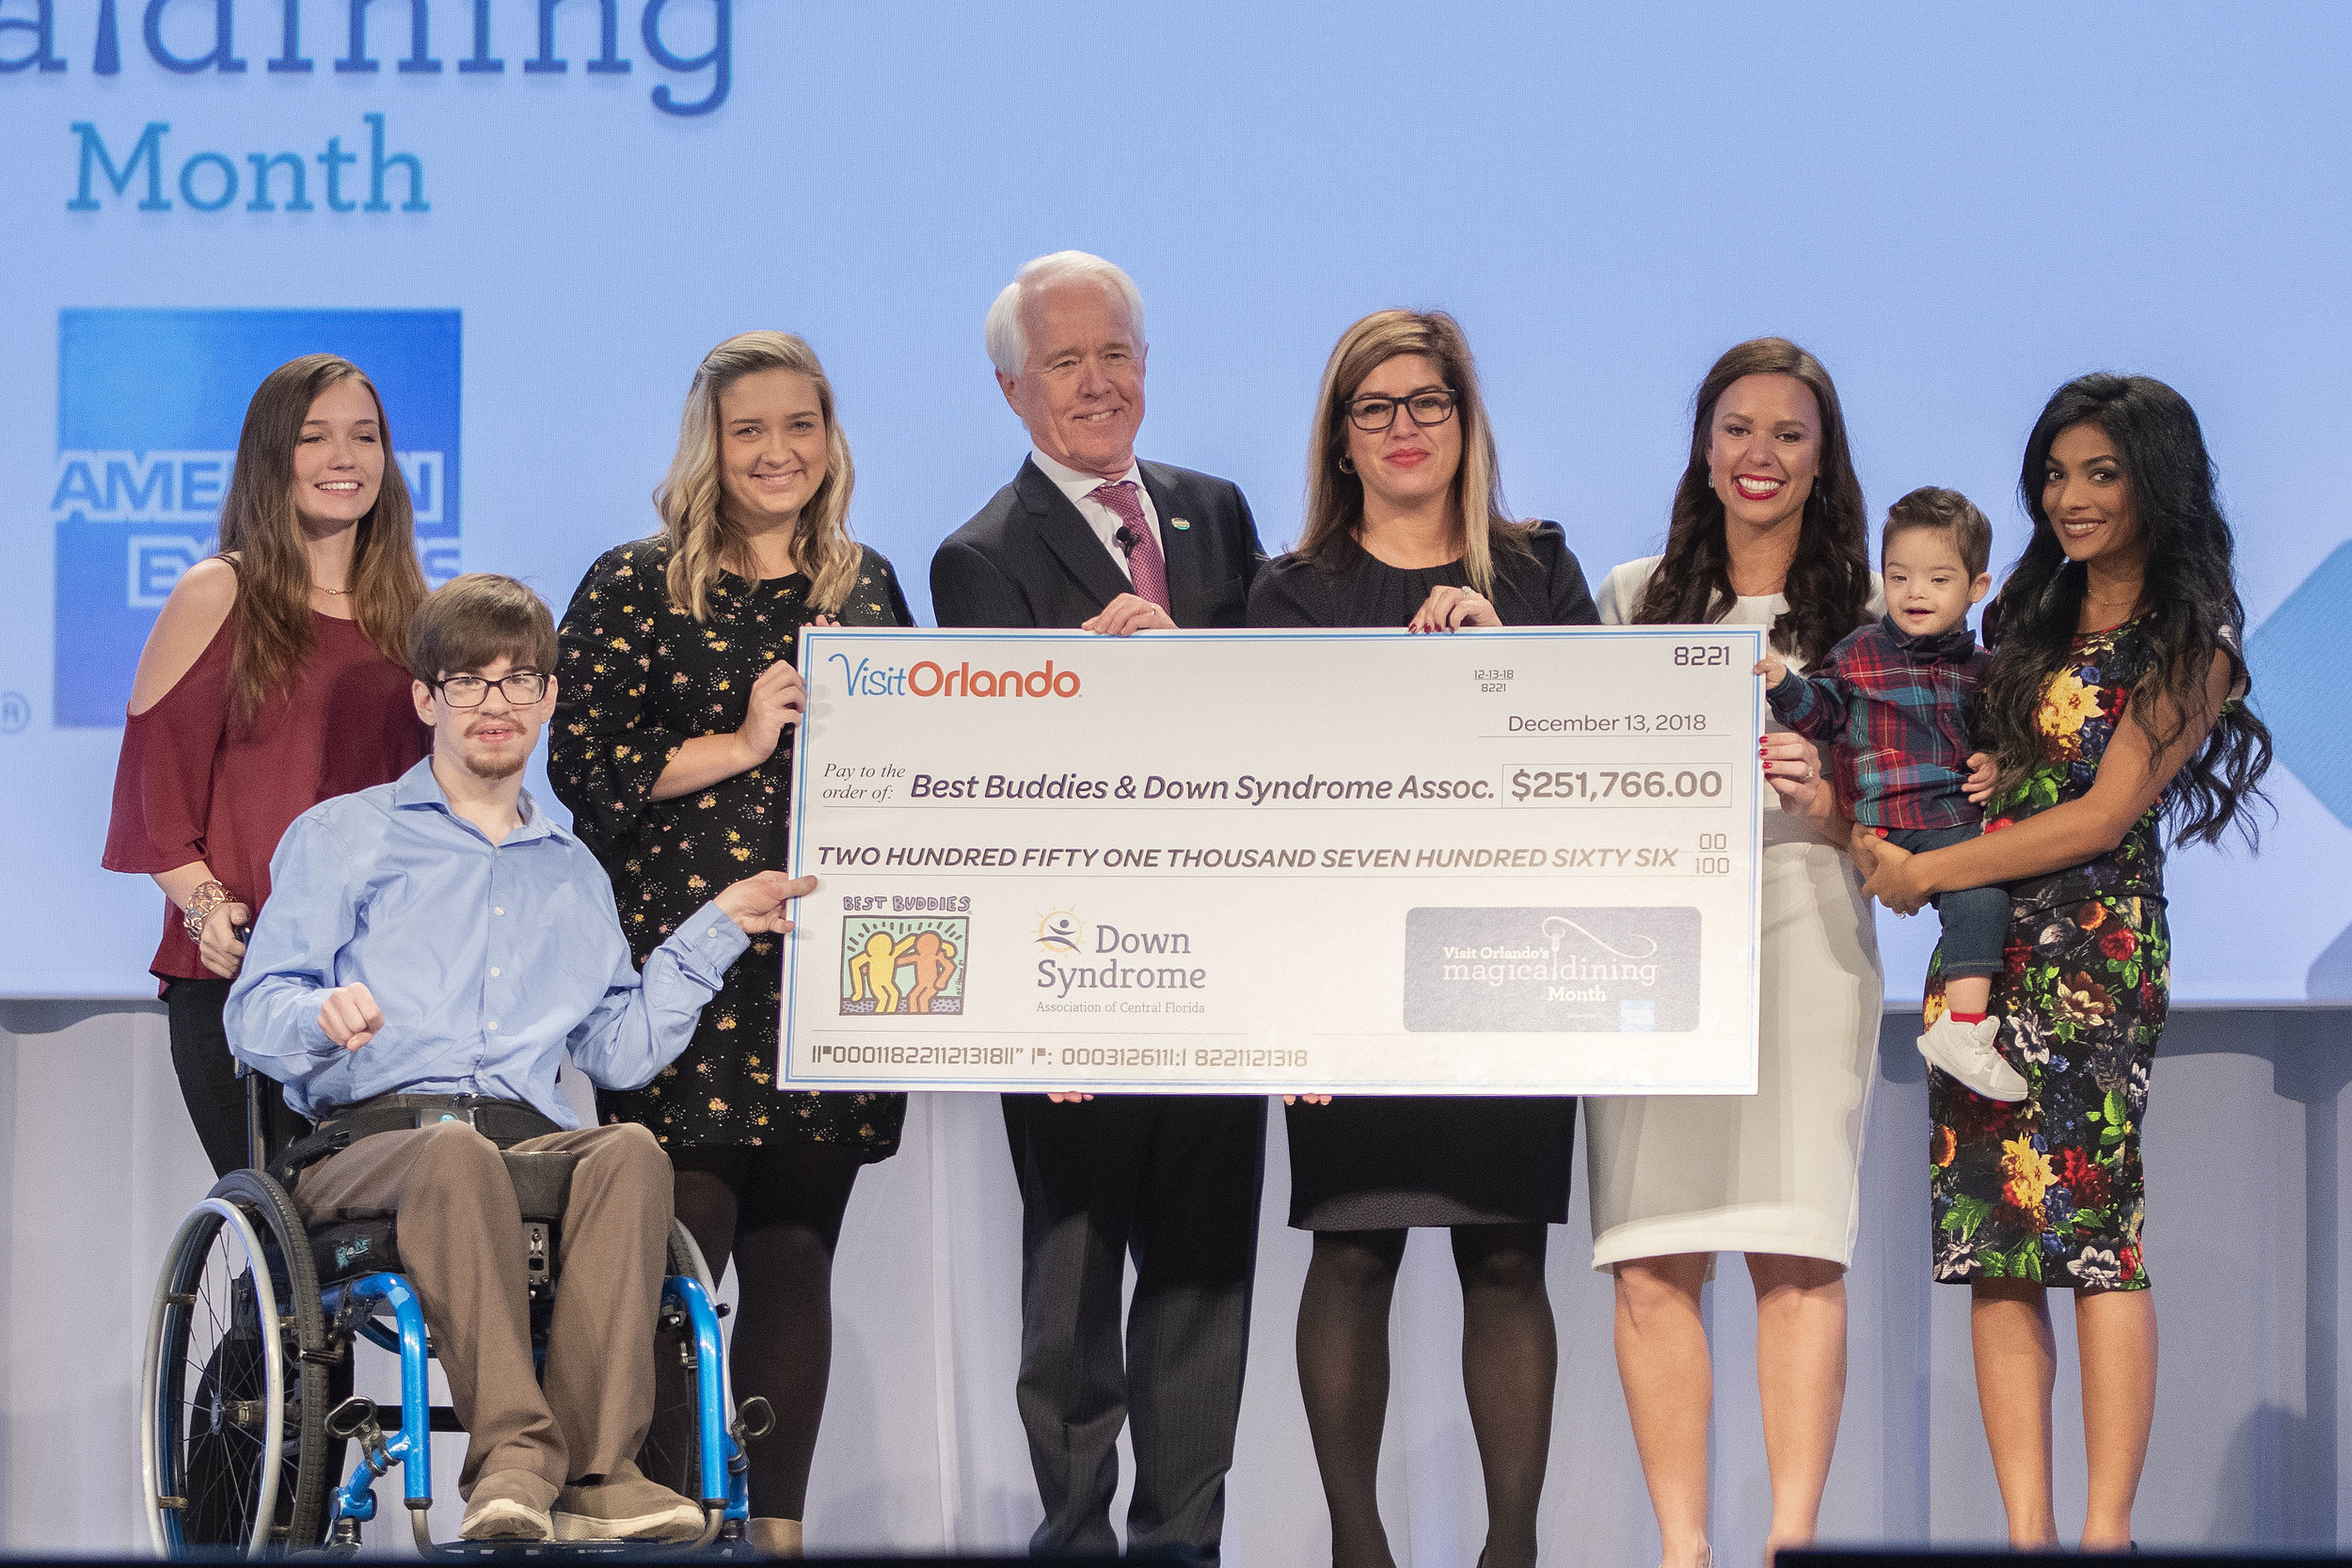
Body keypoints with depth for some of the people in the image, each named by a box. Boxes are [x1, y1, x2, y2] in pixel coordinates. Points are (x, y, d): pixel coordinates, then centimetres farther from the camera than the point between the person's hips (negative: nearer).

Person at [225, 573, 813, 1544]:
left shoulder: (573, 875, 32)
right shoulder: (342, 837, 19)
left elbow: (620, 1047, 26)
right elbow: (253, 1016, 8)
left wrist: (717, 928, 24)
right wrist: (325, 1016, -15)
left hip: (535, 1145, 3)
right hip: (368, 1141, -3)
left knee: (629, 1152, -34)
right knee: (454, 1153, -40)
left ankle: (593, 1471, -43)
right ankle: (513, 1451, -51)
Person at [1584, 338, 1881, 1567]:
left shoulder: (1862, 618, 13)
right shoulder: (1635, 598, 17)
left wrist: (1821, 795, -12)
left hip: (1801, 925, -1)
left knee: (1797, 1253, -13)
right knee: (1651, 1263, -7)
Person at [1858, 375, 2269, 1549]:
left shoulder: (2191, 643, -1)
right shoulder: (2026, 618, 18)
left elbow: (2105, 814, -9)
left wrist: (1928, 872, -9)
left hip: (2096, 947, -6)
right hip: (1981, 952, 6)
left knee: (2094, 1224, -12)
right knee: (1994, 1239, -1)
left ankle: (2107, 1531, -12)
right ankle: (2025, 1532, -3)